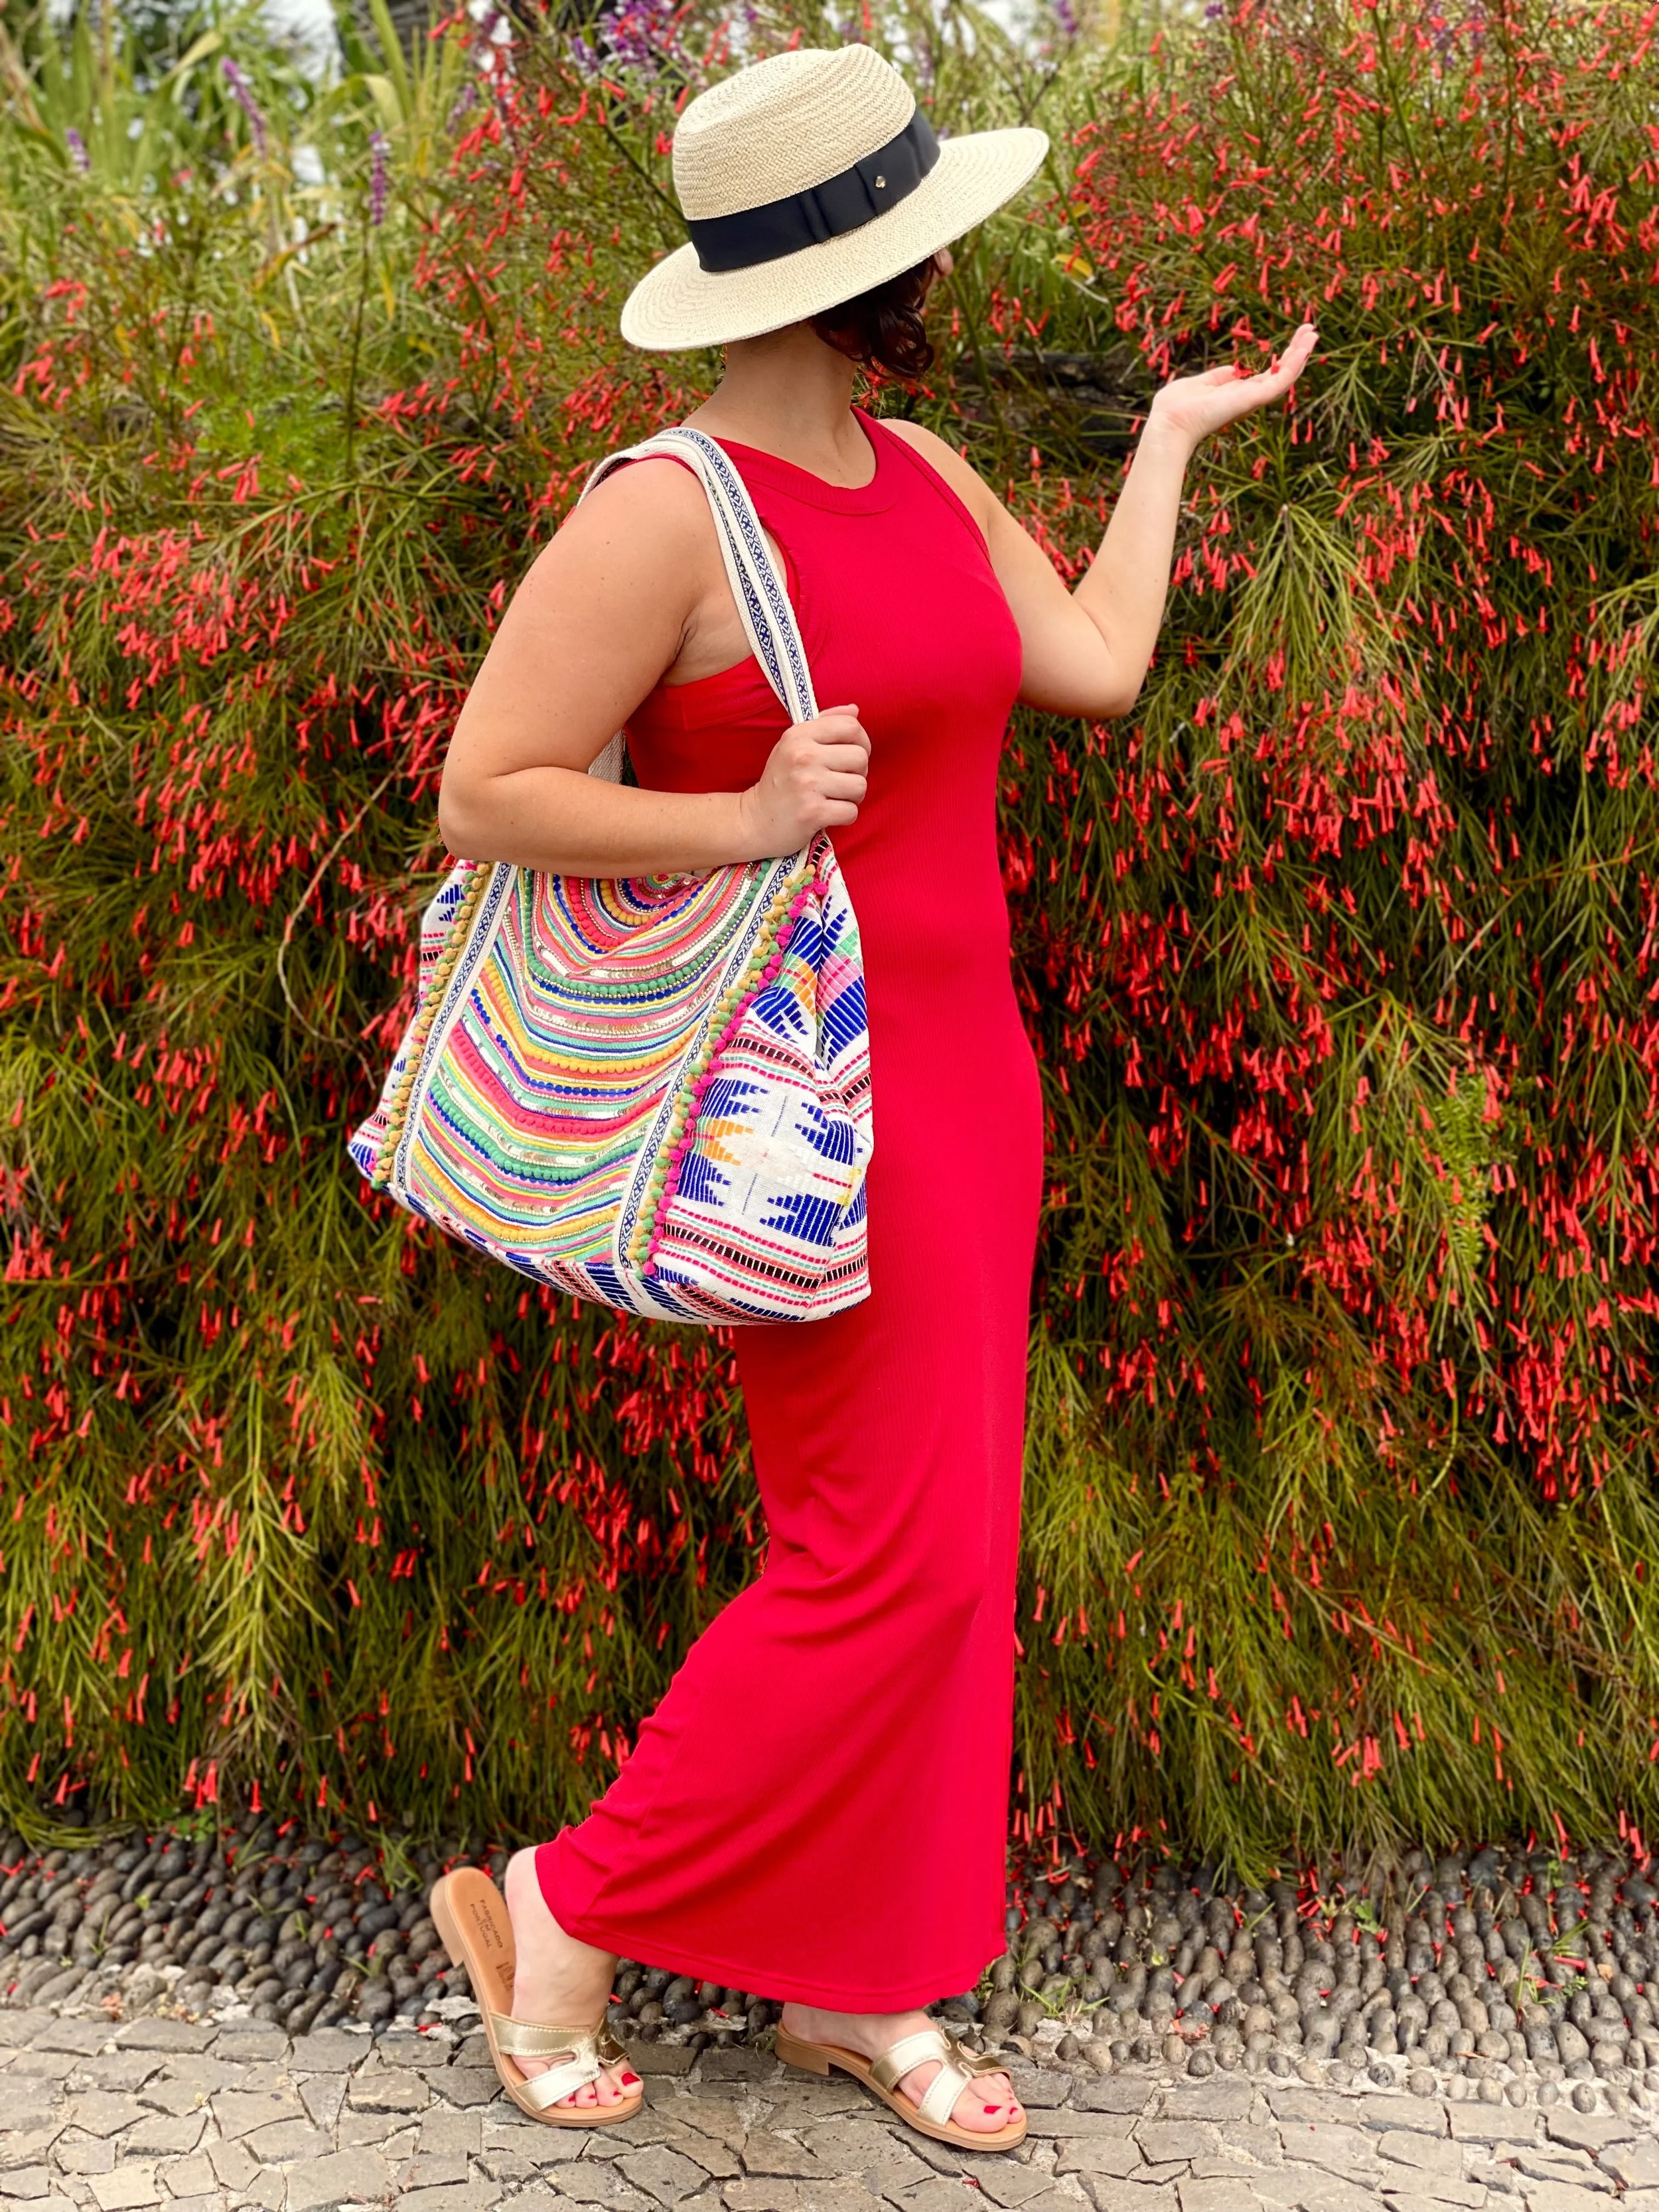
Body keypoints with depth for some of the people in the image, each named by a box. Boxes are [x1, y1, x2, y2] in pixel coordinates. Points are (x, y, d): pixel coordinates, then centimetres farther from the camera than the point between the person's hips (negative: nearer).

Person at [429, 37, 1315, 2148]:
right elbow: (482, 792, -14)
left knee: (941, 1546, 12)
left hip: (964, 1062, 9)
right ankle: (564, 1909, 14)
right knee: (895, 1561, -6)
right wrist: (744, 821, -25)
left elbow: (1097, 662, 9)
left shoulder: (923, 472, 10)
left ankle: (861, 1988, 27)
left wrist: (1174, 431, 20)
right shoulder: (667, 510, -16)